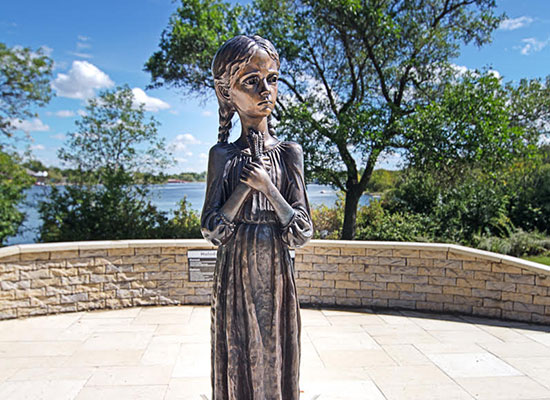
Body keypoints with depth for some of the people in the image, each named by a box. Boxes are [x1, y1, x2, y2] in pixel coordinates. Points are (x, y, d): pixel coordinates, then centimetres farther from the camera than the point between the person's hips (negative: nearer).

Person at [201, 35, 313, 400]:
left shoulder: (289, 153, 0)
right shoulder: (224, 155, -2)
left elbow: (303, 233, -5)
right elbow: (211, 230, -7)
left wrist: (267, 186, -16)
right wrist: (246, 184, -15)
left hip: (277, 278, 1)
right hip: (236, 279, -1)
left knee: (277, 363, 13)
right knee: (237, 366, 10)